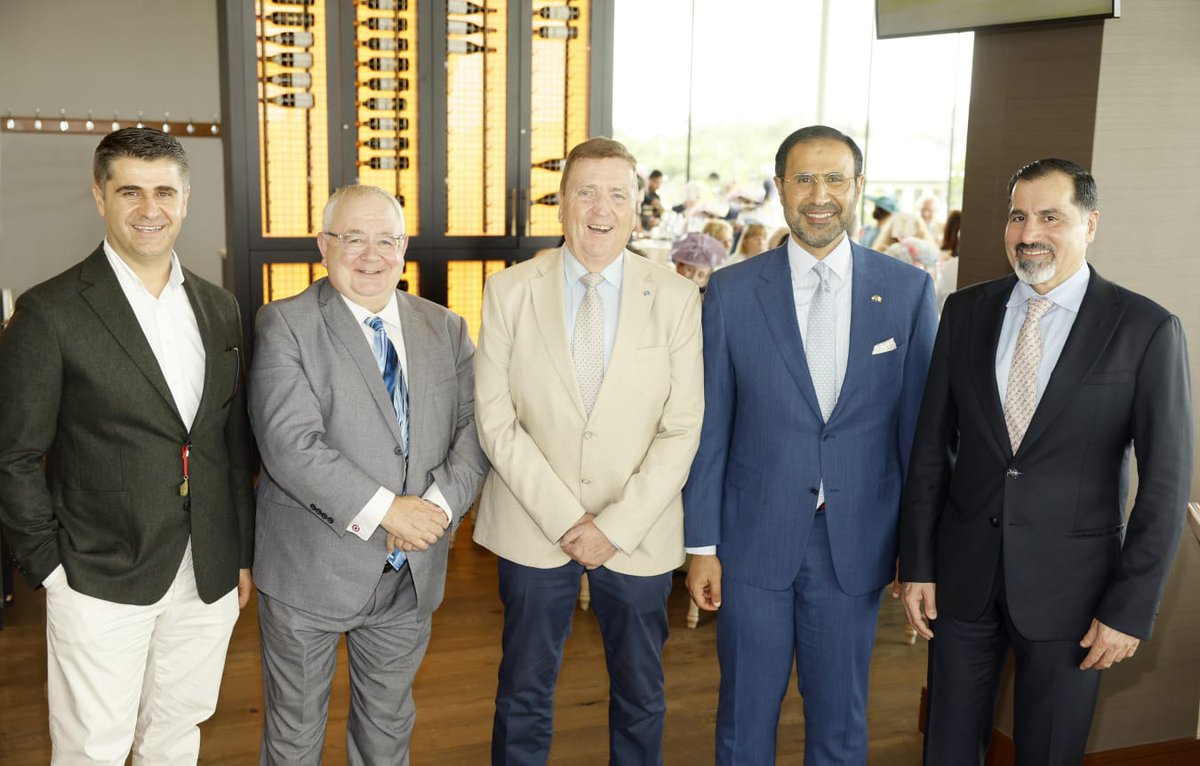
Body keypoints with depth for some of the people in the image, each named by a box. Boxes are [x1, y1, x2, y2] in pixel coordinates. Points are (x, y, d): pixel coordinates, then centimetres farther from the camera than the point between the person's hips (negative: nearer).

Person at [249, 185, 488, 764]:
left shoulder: (446, 329, 6)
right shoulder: (285, 326, -10)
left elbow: (474, 430, 0)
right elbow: (290, 446, -20)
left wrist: (440, 504, -17)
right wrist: (383, 511, -24)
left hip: (412, 574, 4)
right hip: (310, 570, -4)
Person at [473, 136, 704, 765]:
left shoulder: (676, 298, -3)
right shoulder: (508, 291, -3)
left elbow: (682, 430, -5)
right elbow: (496, 420, -6)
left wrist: (616, 526, -12)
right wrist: (565, 519, -12)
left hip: (638, 535, 1)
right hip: (533, 528, 0)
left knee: (640, 699, 15)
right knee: (524, 697, 13)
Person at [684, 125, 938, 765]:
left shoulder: (908, 290, -1)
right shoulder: (731, 291, -3)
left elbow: (917, 424, 2)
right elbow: (710, 428, -1)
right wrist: (702, 544, -2)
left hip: (856, 543, 1)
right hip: (755, 540, 0)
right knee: (745, 715, 13)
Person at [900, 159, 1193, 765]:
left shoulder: (1147, 329, -8)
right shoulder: (966, 311, 2)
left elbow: (1166, 481, -8)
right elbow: (931, 443, 4)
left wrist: (1130, 608, -10)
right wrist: (916, 562, 2)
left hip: (1068, 585, -2)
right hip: (963, 573, 3)